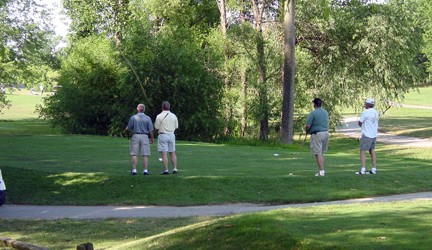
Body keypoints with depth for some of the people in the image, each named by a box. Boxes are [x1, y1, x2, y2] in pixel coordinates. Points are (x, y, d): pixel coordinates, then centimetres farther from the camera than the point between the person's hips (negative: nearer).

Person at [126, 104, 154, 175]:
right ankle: (145, 170, -1)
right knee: (145, 155, 3)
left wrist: (127, 129, 24)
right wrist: (152, 138, 10)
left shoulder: (133, 117, -4)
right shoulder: (147, 118, -1)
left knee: (134, 154, 3)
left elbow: (128, 128, 1)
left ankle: (134, 170, 0)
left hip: (135, 136, 0)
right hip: (145, 136, 1)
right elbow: (150, 130, -1)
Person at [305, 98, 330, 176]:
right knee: (321, 153, 17)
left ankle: (321, 171, -10)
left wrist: (306, 129, 7)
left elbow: (308, 126, -17)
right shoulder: (325, 112, 10)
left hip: (317, 134, -7)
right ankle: (322, 169, 19)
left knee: (318, 153, -5)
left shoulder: (313, 113, -13)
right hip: (326, 133, 7)